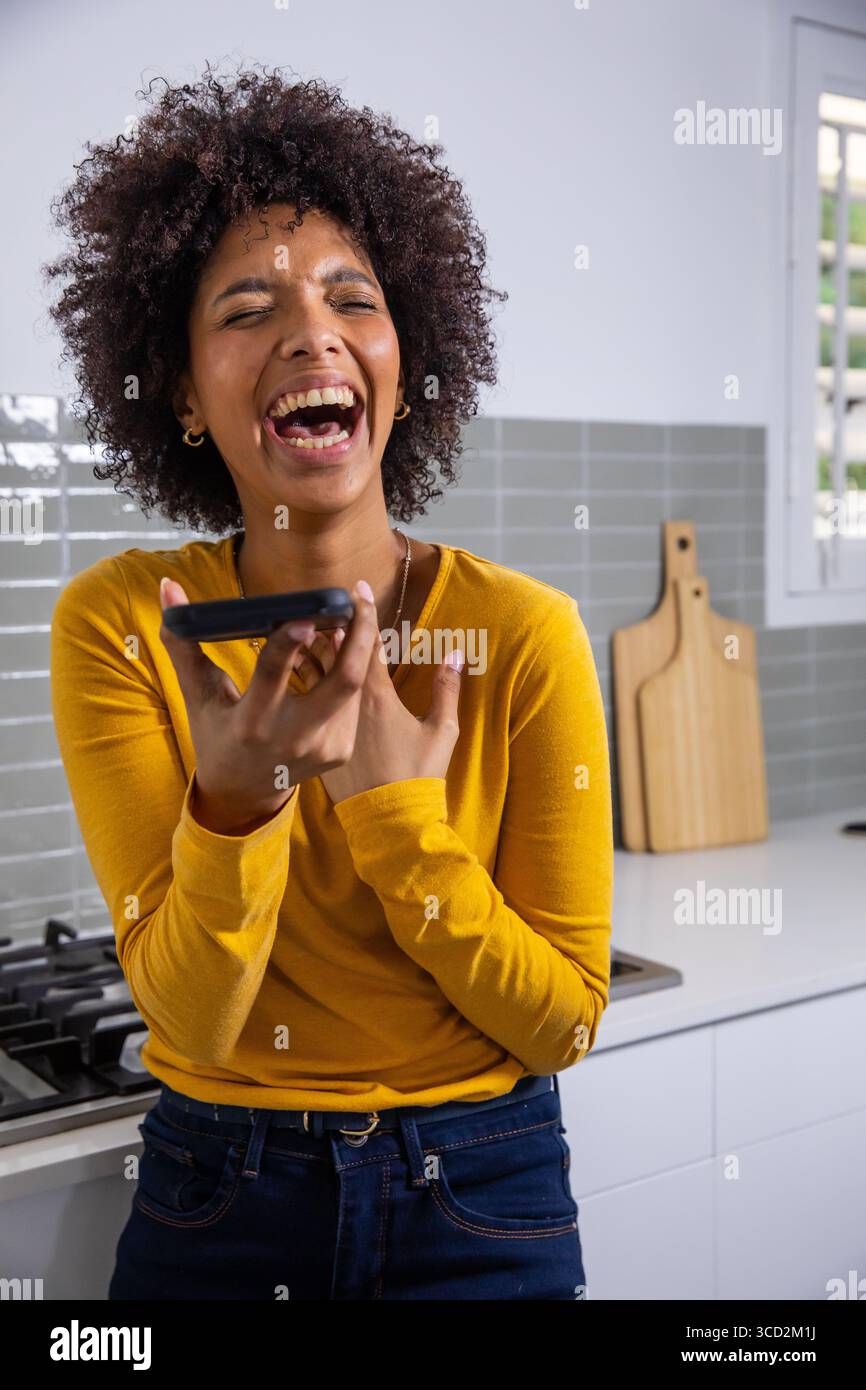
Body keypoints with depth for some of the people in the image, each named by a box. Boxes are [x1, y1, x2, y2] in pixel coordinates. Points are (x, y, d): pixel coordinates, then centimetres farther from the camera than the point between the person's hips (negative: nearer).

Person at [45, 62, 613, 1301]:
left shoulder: (525, 635, -14)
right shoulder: (115, 626, -12)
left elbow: (565, 1022, -10)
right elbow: (191, 1018, -15)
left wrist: (394, 807, -23)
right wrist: (236, 797, -33)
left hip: (482, 1199, 0)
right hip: (210, 1196, 1)